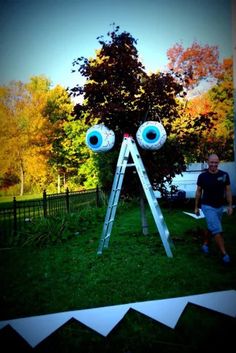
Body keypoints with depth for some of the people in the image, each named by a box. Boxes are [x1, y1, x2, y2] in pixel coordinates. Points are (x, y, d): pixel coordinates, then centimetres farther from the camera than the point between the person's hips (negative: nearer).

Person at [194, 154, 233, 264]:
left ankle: (205, 244, 38)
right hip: (208, 207, -3)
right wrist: (196, 207, 3)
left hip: (220, 207, 4)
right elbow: (198, 192, 0)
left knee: (211, 228, 18)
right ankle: (224, 254, -1)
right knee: (217, 230, -10)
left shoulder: (224, 175, -4)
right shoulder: (202, 176, -9)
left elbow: (228, 191, 4)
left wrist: (230, 206, 1)